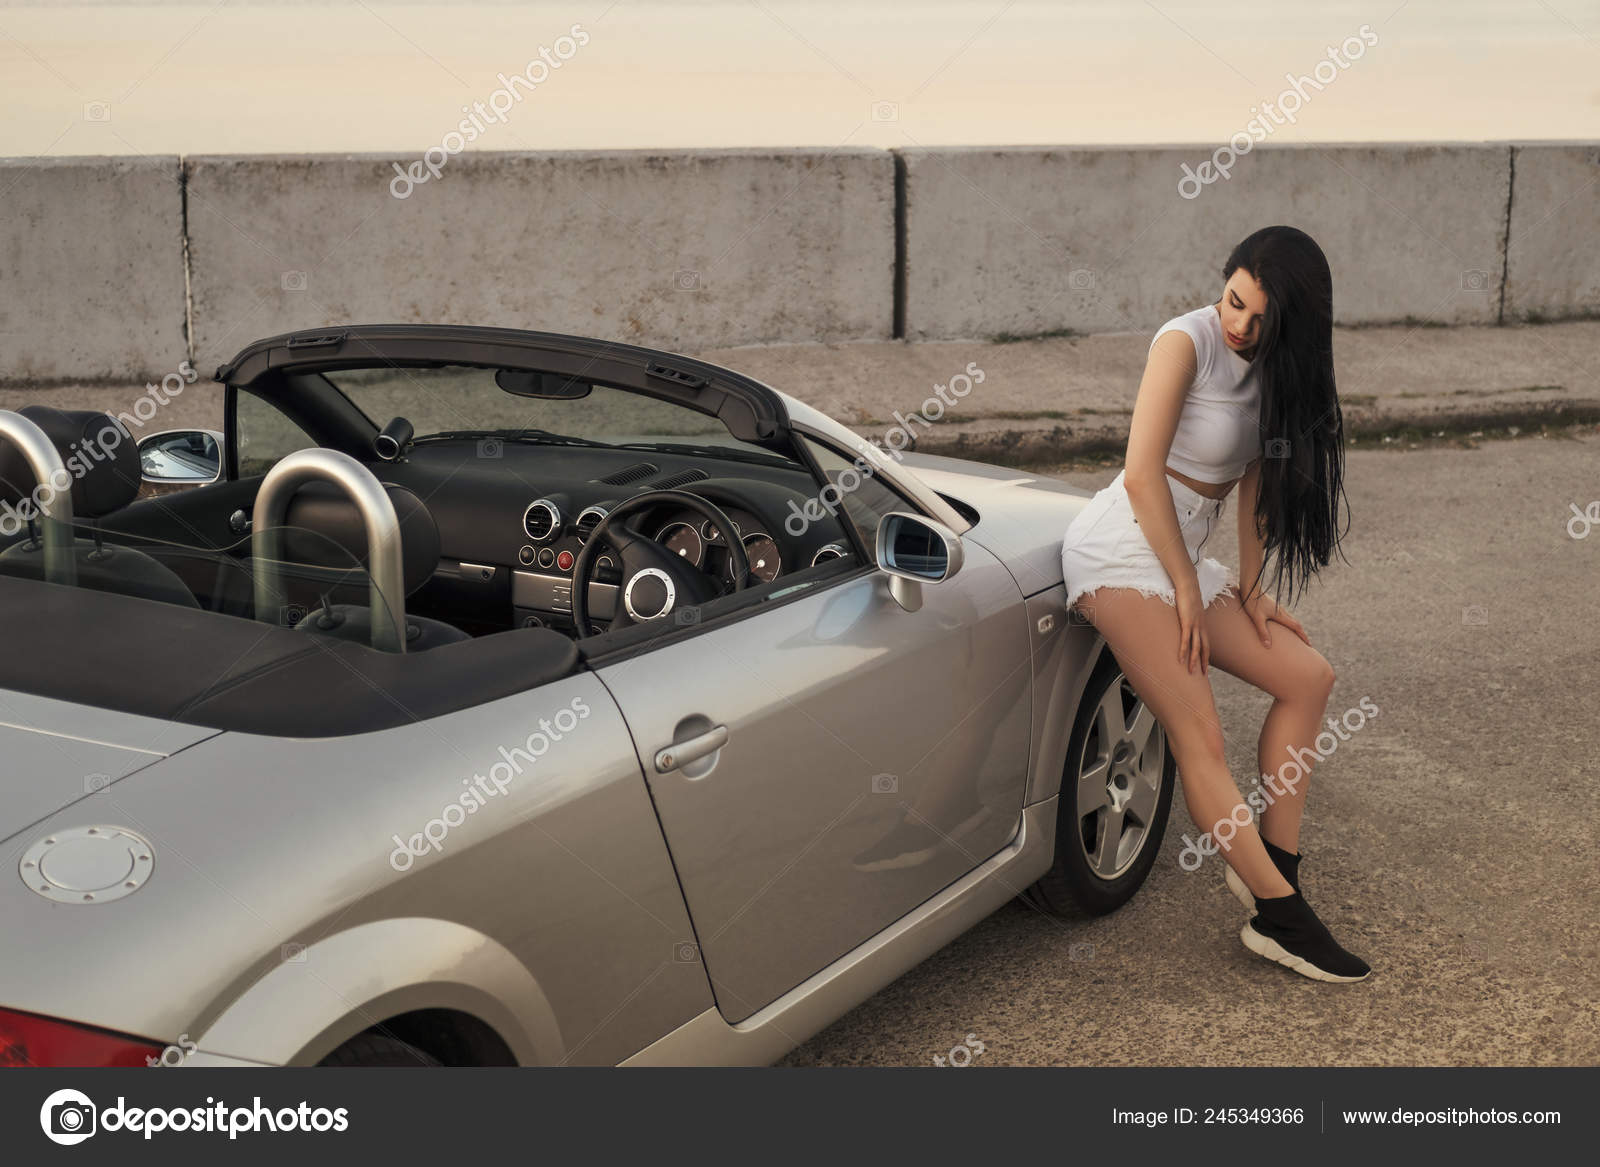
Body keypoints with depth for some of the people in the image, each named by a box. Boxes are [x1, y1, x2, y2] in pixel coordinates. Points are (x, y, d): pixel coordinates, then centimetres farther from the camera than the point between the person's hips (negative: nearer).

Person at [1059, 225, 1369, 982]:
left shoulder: (1274, 369, 7)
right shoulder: (1187, 341, -15)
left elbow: (1255, 479, 12)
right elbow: (1141, 476, -18)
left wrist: (1248, 588, 5)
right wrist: (1188, 588, -12)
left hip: (1182, 559, 9)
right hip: (1123, 556, -8)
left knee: (1308, 678, 6)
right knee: (1201, 741, -13)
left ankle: (1271, 864, 8)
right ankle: (1280, 917, -9)